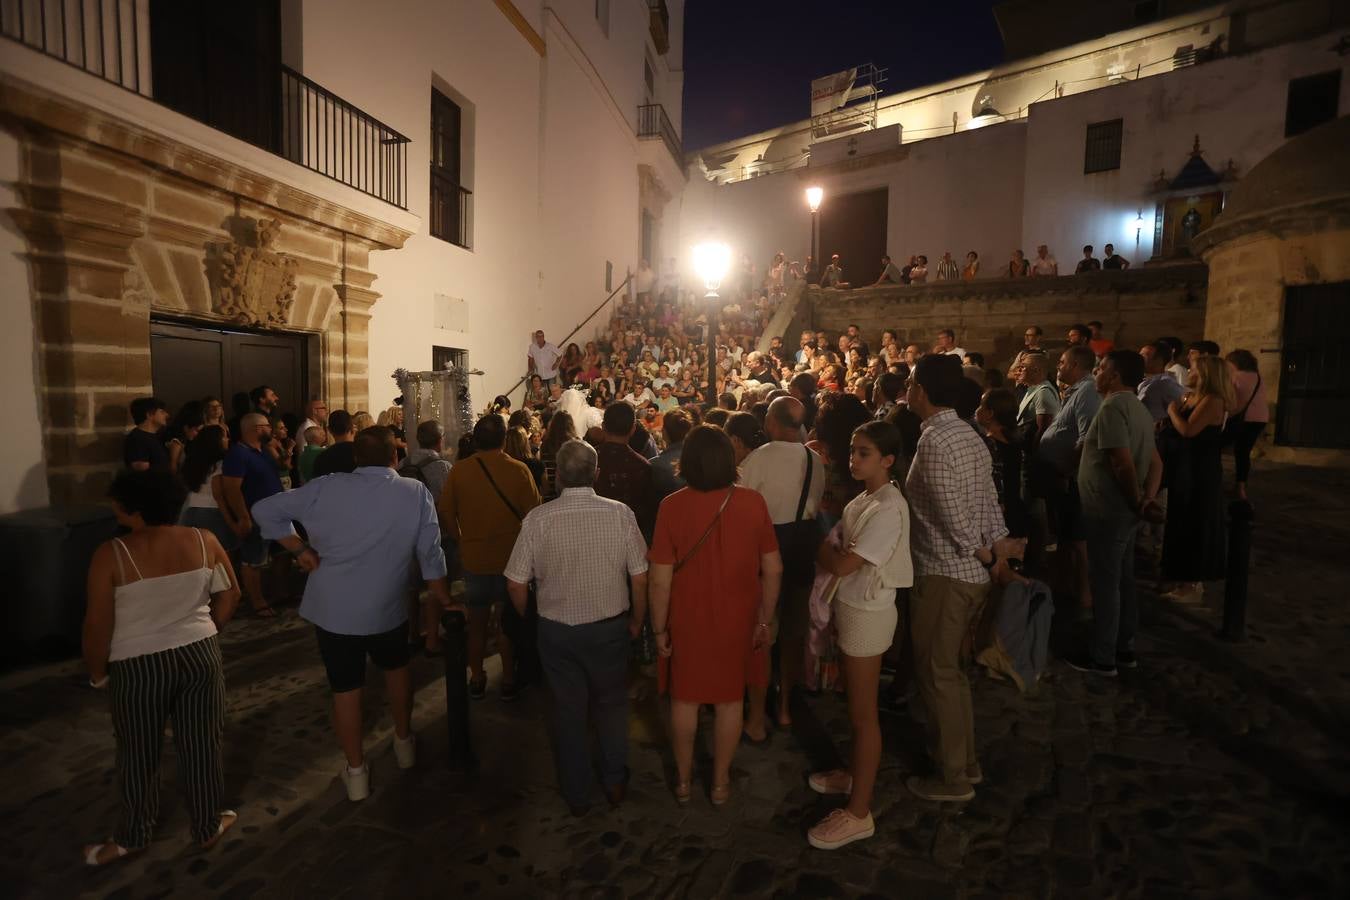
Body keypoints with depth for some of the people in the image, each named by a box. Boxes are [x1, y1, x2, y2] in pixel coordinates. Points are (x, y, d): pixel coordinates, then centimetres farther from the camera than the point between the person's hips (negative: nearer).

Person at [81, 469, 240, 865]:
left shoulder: (110, 555, -16)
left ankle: (132, 837, 37)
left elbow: (97, 626, -12)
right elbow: (230, 594, 2)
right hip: (199, 656, 3)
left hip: (137, 666, -2)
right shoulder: (204, 541, -7)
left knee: (138, 754, 18)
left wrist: (97, 672, 5)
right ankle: (208, 827, 31)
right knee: (201, 745, 15)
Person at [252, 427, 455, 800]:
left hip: (332, 609, 0)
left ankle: (356, 771, 26)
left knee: (345, 687, 14)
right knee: (396, 667, 26)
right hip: (387, 609, 0)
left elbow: (266, 510, -4)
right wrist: (444, 601, 4)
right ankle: (404, 743, 39)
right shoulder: (416, 492, -10)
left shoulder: (324, 489, -8)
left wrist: (300, 549, 1)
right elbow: (430, 556, -7)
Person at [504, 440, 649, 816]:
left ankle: (576, 795, 36)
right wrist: (636, 621, 6)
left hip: (557, 631, 0)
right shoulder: (620, 514, -15)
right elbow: (640, 579, -10)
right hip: (610, 628, 0)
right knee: (612, 704, 23)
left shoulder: (537, 519, -15)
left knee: (569, 711, 19)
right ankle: (615, 783, 38)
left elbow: (516, 585, -11)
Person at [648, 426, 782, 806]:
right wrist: (764, 619, 6)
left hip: (687, 621, -1)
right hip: (736, 620, 1)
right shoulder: (753, 503, -12)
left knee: (685, 699, 18)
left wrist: (659, 628, -2)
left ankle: (683, 780, 34)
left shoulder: (672, 506, -17)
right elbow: (773, 570, -6)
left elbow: (660, 578, -15)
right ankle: (721, 781, 33)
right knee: (729, 700, 18)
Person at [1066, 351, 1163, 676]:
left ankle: (1103, 658, 11)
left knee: (1105, 583, 0)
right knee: (1123, 580, 17)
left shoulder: (1113, 407, -19)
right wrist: (1148, 499, 0)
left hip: (1108, 511, -10)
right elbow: (1155, 461, 11)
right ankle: (1124, 648, 29)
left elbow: (1123, 464, -24)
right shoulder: (1137, 408, 13)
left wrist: (1135, 501, -11)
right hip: (1124, 510, 10)